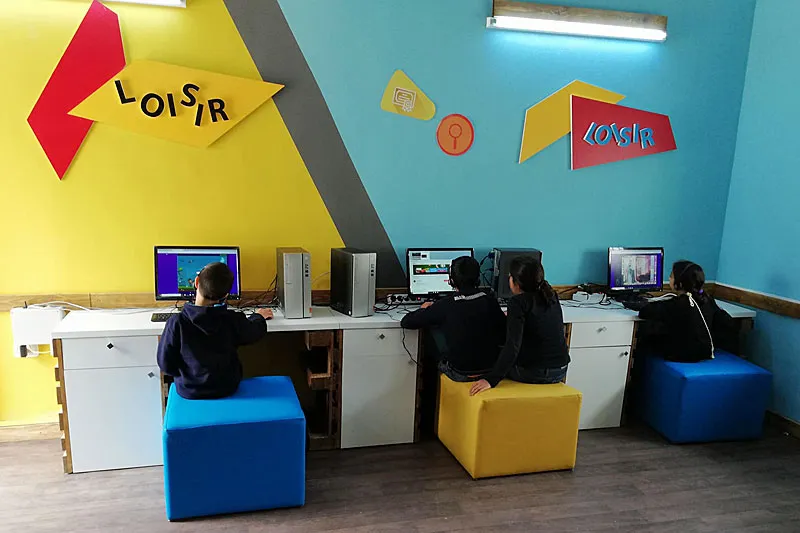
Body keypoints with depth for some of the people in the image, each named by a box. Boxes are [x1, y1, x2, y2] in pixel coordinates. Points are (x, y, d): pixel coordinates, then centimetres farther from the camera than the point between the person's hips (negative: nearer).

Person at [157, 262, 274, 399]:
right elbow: (254, 332, 3)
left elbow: (165, 364, -14)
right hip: (226, 388, 0)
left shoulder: (177, 322, -23)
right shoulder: (232, 320, -19)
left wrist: (189, 375, 6)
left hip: (189, 391, 0)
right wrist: (258, 317, 26)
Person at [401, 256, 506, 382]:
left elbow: (406, 322, -7)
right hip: (492, 368, 4)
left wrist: (423, 309, 12)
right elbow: (503, 336, 4)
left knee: (433, 327, 15)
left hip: (461, 375, -3)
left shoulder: (445, 305, -16)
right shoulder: (490, 301, -8)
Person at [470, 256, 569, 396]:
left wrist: (491, 380, -28)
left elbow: (512, 345, -27)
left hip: (533, 373, -7)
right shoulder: (551, 296, 4)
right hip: (561, 371, 7)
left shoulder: (518, 302, -17)